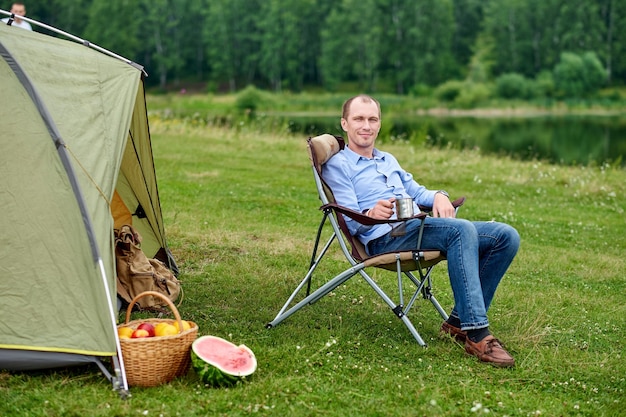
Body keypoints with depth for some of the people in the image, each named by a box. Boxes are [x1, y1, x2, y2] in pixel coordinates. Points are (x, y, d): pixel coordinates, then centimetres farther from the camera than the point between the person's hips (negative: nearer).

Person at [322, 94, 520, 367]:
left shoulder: (389, 160, 32)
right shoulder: (337, 166, 6)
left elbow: (416, 192, 32)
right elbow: (351, 222, -5)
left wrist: (438, 196, 8)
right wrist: (372, 214, -29)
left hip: (420, 227, 8)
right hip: (385, 237, -8)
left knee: (506, 236, -8)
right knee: (462, 230, -34)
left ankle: (461, 320, -7)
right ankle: (477, 336, -37)